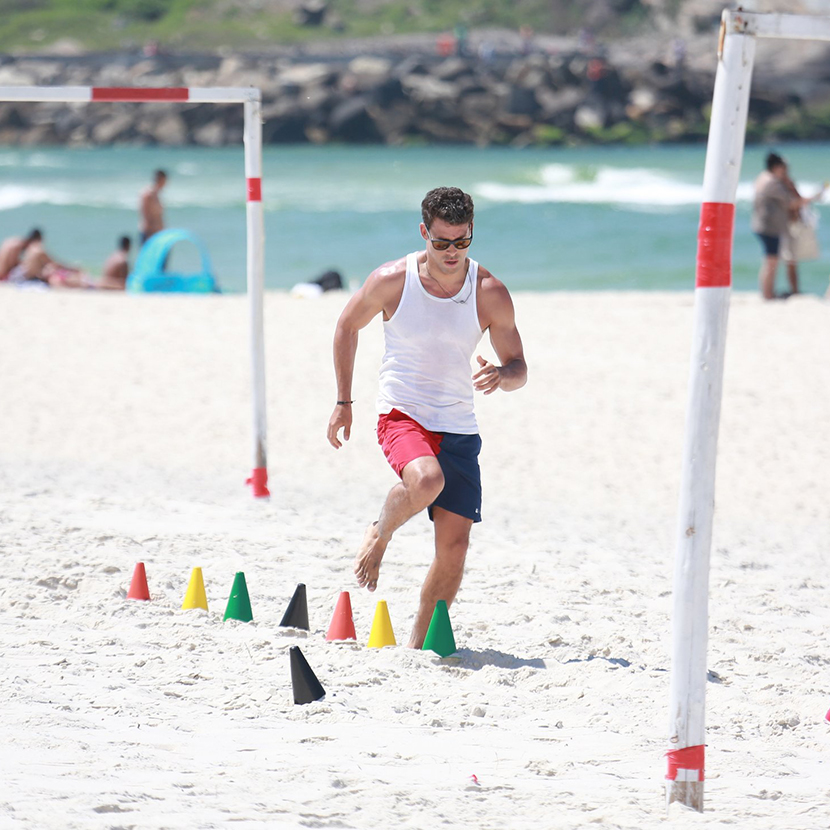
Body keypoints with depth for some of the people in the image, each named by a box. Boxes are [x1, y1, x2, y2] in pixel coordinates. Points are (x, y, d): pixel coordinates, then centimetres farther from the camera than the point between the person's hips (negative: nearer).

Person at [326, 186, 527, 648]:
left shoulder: (490, 293, -6)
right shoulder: (392, 281, -9)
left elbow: (519, 371, 0)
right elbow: (349, 326, 10)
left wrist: (500, 376, -25)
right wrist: (344, 401, 10)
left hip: (459, 428, 3)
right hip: (402, 416, -3)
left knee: (455, 545, -2)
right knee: (426, 480, -34)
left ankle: (420, 646, 13)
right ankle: (379, 535, -2)